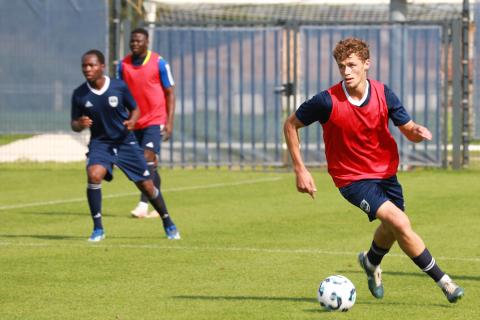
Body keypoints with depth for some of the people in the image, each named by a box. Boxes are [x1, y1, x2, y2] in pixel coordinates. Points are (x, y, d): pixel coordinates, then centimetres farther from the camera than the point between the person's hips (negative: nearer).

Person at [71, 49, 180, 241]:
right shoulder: (79, 94, -8)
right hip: (100, 143, 0)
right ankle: (98, 229, -16)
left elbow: (135, 109, 4)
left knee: (146, 186, 4)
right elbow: (74, 125, 1)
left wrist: (132, 121, -19)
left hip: (125, 142, 0)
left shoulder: (119, 87, -11)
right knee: (94, 175, -28)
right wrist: (80, 124, -23)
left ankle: (168, 224, 29)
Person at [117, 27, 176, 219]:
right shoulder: (124, 65, 5)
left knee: (147, 157, -18)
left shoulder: (159, 63, -6)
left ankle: (143, 205, -20)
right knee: (149, 165, 10)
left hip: (155, 120, -4)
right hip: (134, 122, 4)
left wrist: (169, 122, -8)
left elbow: (170, 93, -1)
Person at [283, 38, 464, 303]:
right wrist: (300, 170, -12)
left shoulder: (383, 93, -12)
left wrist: (417, 132, -29)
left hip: (385, 171, 5)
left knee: (392, 229, 23)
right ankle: (443, 281, -9)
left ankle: (371, 261, 58)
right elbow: (291, 125, -8)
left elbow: (408, 130, -4)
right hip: (352, 178, -5)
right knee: (400, 222, -21)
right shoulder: (328, 101, -21)